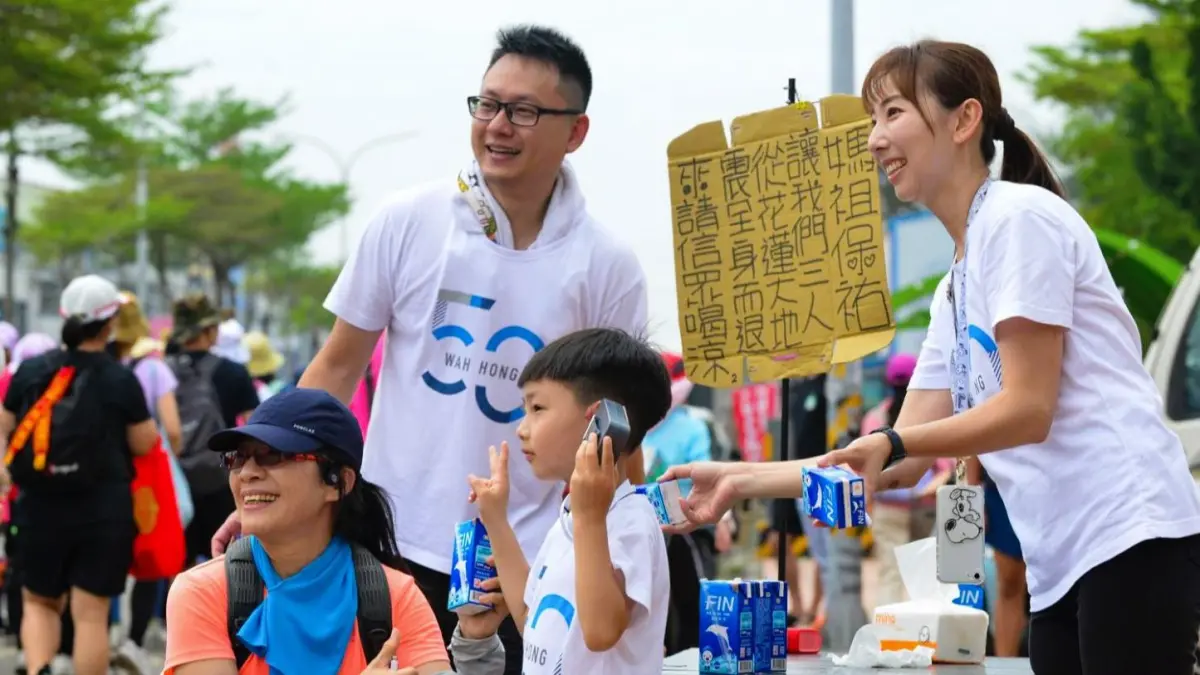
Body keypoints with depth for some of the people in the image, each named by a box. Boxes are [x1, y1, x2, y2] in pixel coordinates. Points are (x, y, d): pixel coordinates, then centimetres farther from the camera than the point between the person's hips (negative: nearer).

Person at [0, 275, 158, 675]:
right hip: (104, 509, -2)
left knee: (39, 601, 18)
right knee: (91, 612, 4)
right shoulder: (120, 380, -10)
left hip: (41, 506, 2)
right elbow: (144, 444, -4)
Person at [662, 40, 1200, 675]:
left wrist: (888, 442, -23)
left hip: (1130, 539, -9)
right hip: (1063, 565, 9)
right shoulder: (953, 293, 20)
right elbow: (901, 465, 18)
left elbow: (1028, 408, -13)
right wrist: (742, 480, 14)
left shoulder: (1018, 216, -6)